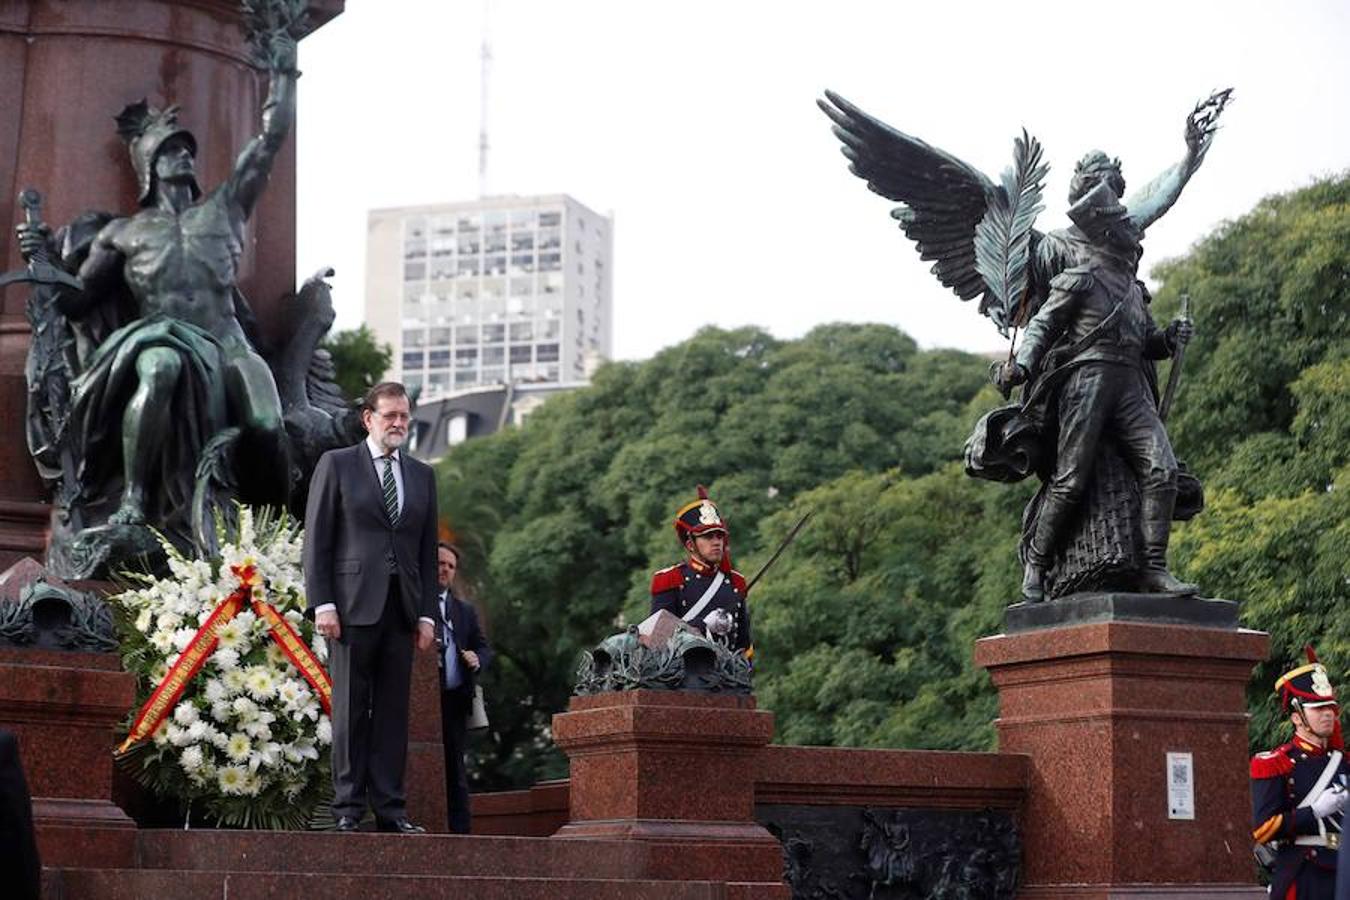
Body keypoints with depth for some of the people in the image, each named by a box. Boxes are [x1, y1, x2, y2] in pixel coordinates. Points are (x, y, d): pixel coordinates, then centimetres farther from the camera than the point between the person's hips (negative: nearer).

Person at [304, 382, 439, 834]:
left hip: (402, 609, 4)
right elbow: (317, 539, 0)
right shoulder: (337, 464, 4)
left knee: (394, 710, 3)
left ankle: (390, 809, 5)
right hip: (353, 605, -4)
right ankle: (348, 808, 2)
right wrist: (322, 603, -9)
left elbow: (428, 550, 15)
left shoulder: (422, 475, 16)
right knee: (351, 708, -1)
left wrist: (428, 613, 7)